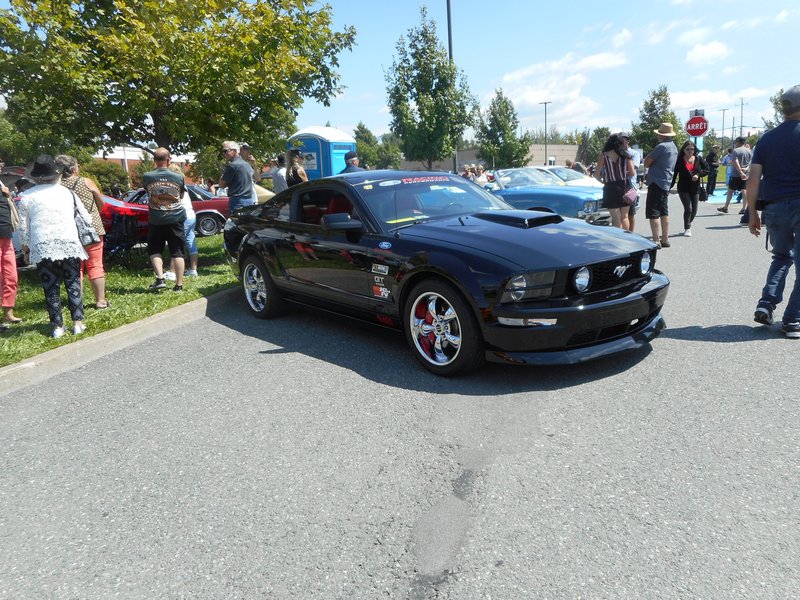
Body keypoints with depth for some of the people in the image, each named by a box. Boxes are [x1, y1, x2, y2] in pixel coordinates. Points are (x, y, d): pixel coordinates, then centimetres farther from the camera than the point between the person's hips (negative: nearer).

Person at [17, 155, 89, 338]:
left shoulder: (26, 197, 5)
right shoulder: (67, 192, 8)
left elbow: (23, 228, 3)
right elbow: (86, 217, 9)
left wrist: (25, 247, 15)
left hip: (42, 248, 0)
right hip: (70, 245, 1)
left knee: (51, 287, 7)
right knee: (73, 283, 9)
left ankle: (57, 326, 9)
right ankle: (78, 323, 6)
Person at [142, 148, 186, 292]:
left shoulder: (147, 177, -5)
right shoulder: (178, 176, -5)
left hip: (156, 220, 0)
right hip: (175, 219, 0)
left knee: (154, 250, 13)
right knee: (177, 252, 4)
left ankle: (160, 278, -4)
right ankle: (179, 284, 4)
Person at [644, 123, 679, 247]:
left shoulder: (661, 146, -16)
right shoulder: (674, 147, 15)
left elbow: (646, 163, -14)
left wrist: (648, 156, 6)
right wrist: (650, 175, 14)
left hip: (656, 183, -10)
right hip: (666, 183, 10)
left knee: (653, 213, -8)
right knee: (664, 212, 14)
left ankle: (656, 241, -10)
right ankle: (665, 239, 19)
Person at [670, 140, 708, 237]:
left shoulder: (699, 159, 2)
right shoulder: (679, 160, -6)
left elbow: (707, 169, 7)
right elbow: (674, 174, -6)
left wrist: (698, 174, -11)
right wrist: (670, 186, -12)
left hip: (695, 189, 4)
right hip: (683, 189, -3)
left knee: (694, 211, 8)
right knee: (688, 208, -13)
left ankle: (688, 225, 34)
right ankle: (687, 229, 2)